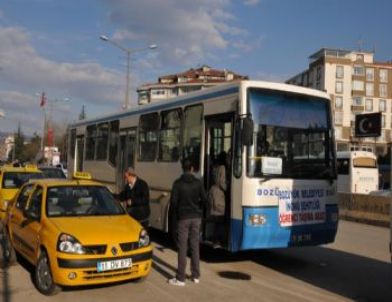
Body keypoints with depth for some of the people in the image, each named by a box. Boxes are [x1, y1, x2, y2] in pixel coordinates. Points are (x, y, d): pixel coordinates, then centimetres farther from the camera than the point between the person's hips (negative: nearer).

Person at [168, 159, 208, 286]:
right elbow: (204, 200, -2)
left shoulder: (178, 183, -7)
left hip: (183, 218, -3)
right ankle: (196, 276, 20)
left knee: (182, 248, 0)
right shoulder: (198, 182, 0)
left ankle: (180, 278, 3)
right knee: (195, 246, 12)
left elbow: (173, 201, -10)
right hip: (196, 217, 3)